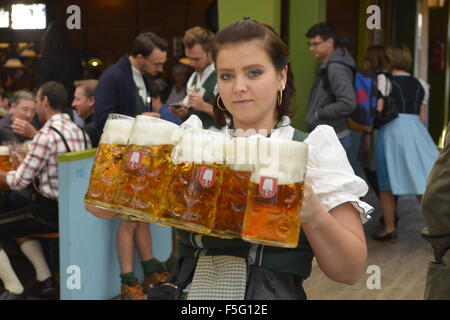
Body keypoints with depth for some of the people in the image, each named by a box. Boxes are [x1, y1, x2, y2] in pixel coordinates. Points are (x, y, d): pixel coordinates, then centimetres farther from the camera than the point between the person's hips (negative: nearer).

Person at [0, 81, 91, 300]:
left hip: (51, 212, -9)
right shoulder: (79, 131, 7)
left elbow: (19, 182, -16)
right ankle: (45, 281, 24)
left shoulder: (47, 134, -19)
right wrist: (26, 163, 17)